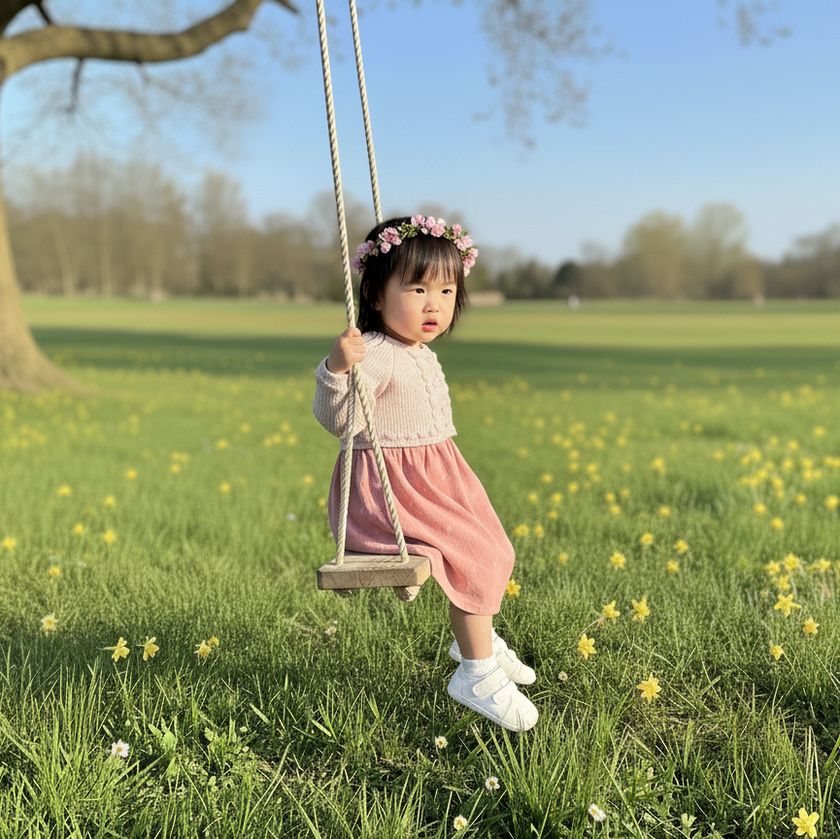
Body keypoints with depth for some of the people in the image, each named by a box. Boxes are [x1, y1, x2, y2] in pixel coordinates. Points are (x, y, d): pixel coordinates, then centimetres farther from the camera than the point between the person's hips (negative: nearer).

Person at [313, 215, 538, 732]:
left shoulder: (421, 356, 12)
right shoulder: (376, 356, -20)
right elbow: (337, 419, -28)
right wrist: (336, 369, -41)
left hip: (436, 479, 10)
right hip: (390, 489, -10)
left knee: (490, 550, 18)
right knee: (473, 555, -19)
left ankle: (476, 639, 42)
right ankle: (477, 675, -6)